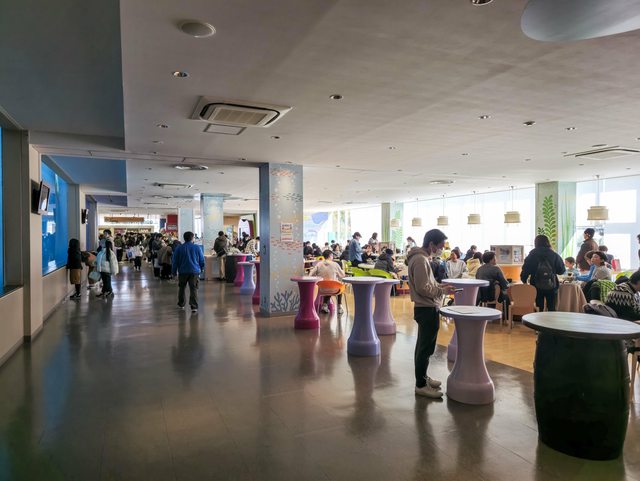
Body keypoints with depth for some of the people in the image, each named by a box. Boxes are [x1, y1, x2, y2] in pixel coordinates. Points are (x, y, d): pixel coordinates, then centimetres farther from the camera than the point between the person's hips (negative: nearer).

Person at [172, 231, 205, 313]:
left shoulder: (179, 248, 0)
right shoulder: (197, 248, -1)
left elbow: (175, 261, 3)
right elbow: (202, 260, 5)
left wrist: (174, 271, 13)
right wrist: (201, 269, 21)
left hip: (183, 271, 1)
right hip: (194, 271, -1)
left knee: (181, 288, 19)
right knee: (194, 289, -4)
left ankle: (181, 304, 30)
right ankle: (194, 306, -15)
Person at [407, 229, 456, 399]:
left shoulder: (423, 258, 12)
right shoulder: (420, 260, -20)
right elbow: (423, 288, -23)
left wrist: (440, 286, 8)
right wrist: (443, 290, -14)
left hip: (427, 308, 11)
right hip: (427, 309, -11)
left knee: (424, 346, 19)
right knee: (426, 347, -2)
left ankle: (423, 378, 31)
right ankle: (421, 385, 8)